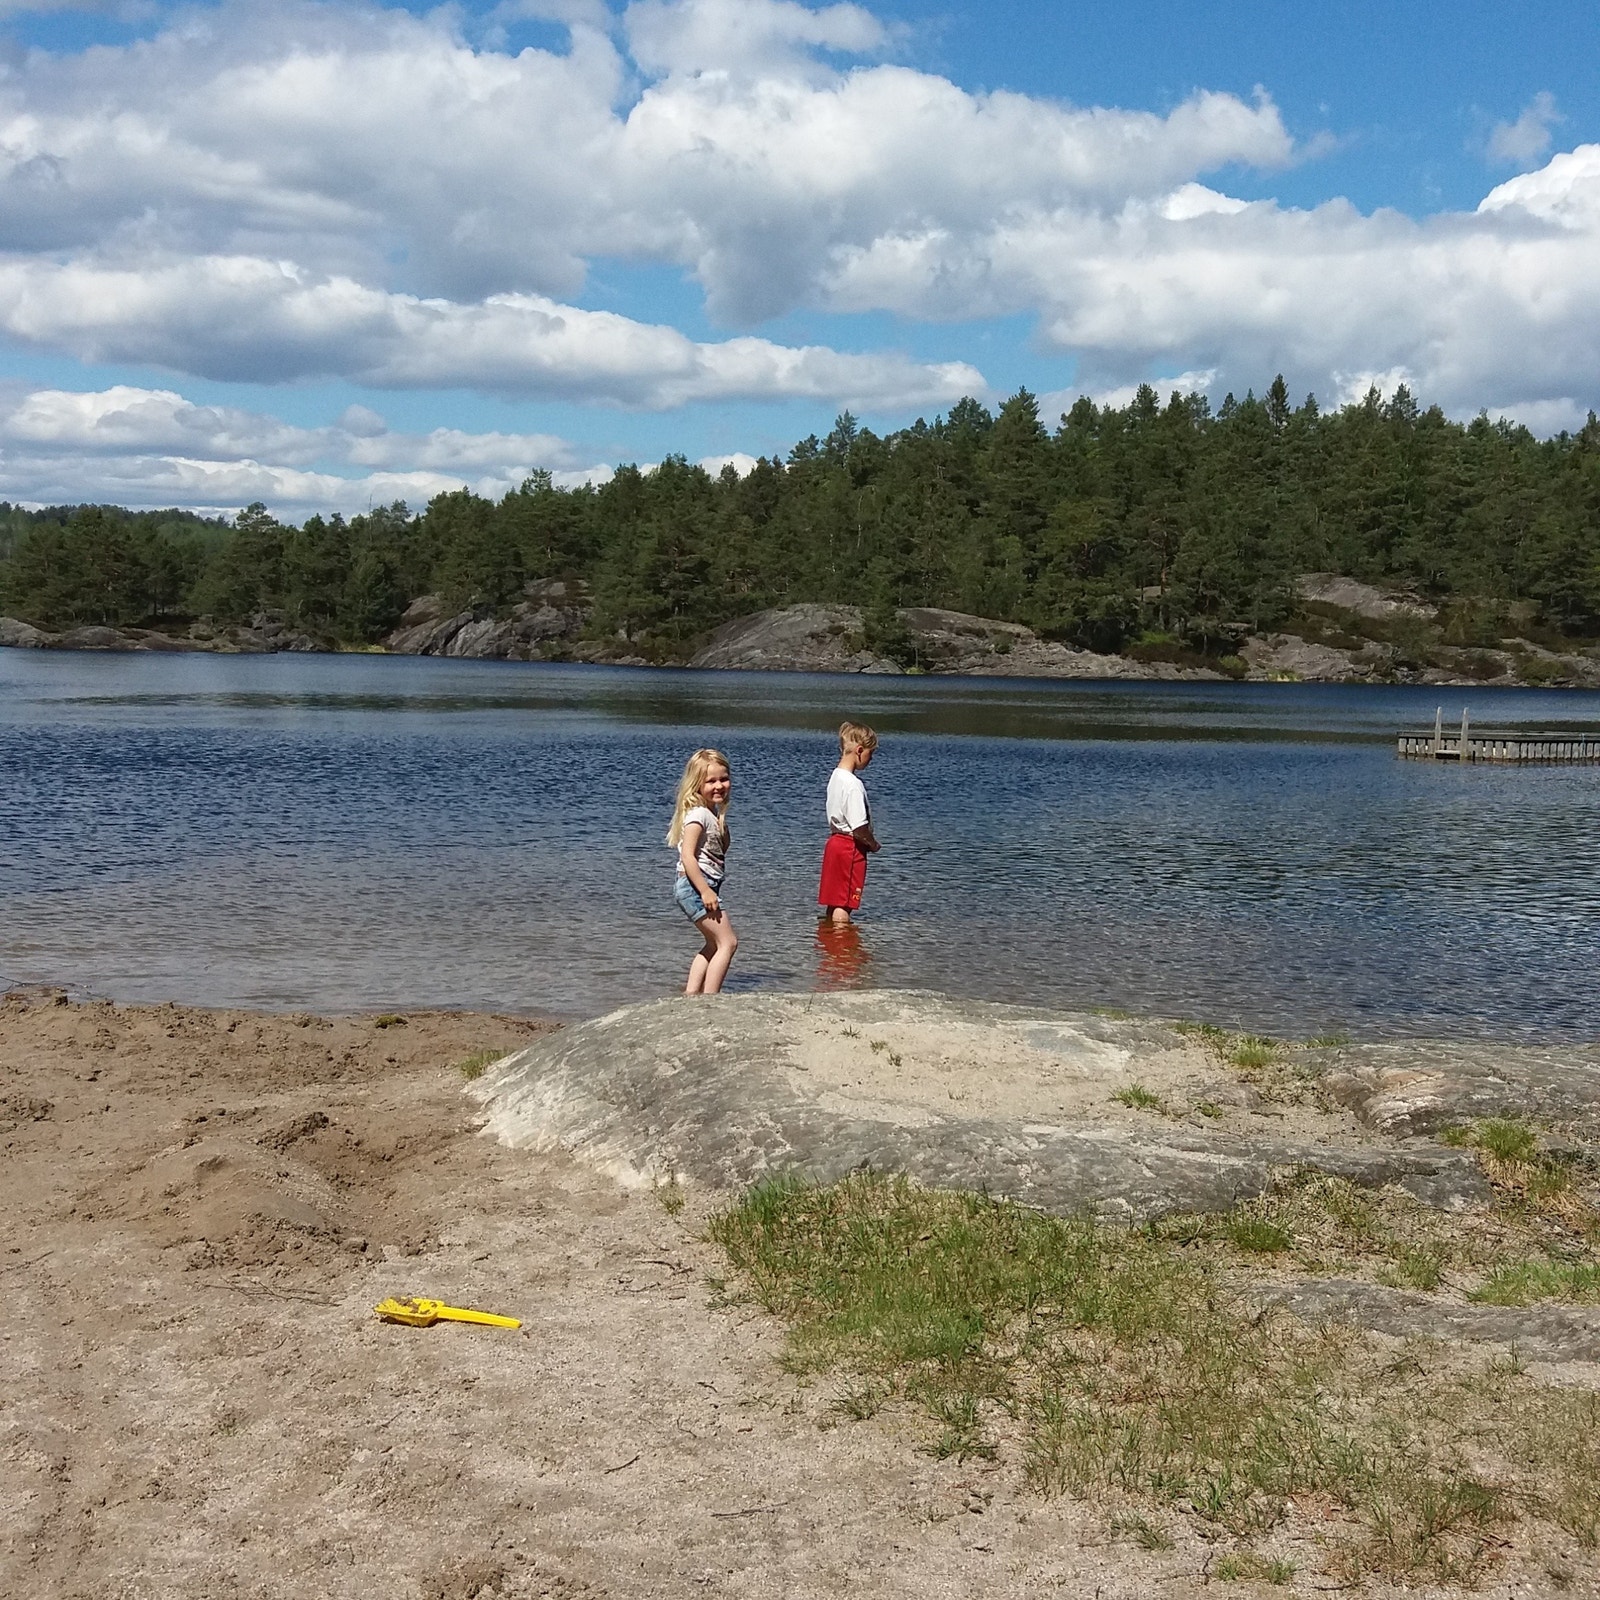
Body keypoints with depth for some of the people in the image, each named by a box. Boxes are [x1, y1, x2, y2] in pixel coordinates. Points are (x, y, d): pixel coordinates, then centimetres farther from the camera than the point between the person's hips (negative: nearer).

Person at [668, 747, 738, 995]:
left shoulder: (713, 812, 14)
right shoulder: (698, 814, -16)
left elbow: (720, 851, 17)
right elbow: (687, 856, -23)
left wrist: (722, 825, 2)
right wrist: (705, 891, -25)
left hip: (704, 887, 10)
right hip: (695, 886, -10)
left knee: (714, 944, 19)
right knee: (728, 942, -10)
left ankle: (691, 994, 19)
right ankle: (709, 998, -12)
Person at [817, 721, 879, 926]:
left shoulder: (836, 776, 8)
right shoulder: (853, 784, -21)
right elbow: (859, 828, -23)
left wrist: (868, 842, 12)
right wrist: (873, 845, -5)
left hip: (835, 841, 9)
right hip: (851, 847, -9)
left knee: (833, 901, 15)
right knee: (844, 904, -4)